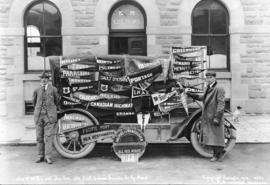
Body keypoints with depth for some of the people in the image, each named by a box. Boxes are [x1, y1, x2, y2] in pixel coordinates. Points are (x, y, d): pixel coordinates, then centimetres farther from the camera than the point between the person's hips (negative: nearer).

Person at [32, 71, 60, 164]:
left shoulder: (53, 89, -1)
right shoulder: (36, 90, 4)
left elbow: (57, 99, 17)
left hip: (49, 116, -2)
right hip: (39, 115, 2)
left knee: (48, 136, -6)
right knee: (39, 137, 6)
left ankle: (48, 157, -2)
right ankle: (41, 156, 14)